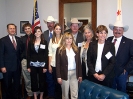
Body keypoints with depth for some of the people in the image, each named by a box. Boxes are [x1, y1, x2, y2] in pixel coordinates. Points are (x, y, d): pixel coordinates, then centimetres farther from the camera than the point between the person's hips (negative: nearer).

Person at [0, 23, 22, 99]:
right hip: (7, 67, -3)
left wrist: (21, 62, 4)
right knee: (8, 84, 10)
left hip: (17, 66, 3)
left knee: (17, 83, 12)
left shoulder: (19, 39, 7)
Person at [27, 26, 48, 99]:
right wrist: (28, 66, -1)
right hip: (33, 65, 1)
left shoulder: (44, 42, 0)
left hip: (41, 65, -1)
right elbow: (28, 55, 3)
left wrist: (45, 66, -8)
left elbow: (46, 55, -2)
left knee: (41, 81, 6)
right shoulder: (31, 42, 3)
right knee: (34, 81, 7)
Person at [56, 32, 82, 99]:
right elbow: (58, 64, -6)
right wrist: (58, 76, -10)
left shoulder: (76, 49, 6)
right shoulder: (60, 49, -4)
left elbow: (79, 63, 8)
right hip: (64, 74, -2)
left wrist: (80, 75, 6)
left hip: (74, 73, 3)